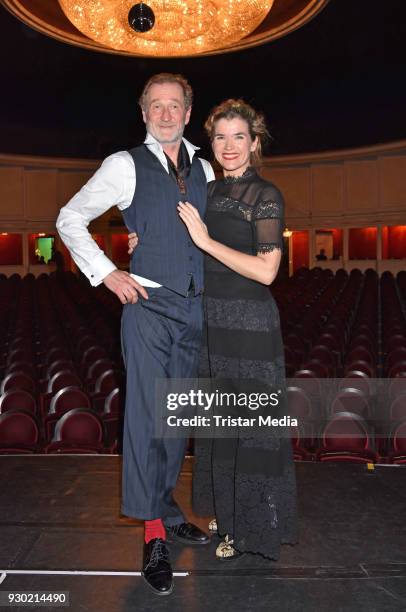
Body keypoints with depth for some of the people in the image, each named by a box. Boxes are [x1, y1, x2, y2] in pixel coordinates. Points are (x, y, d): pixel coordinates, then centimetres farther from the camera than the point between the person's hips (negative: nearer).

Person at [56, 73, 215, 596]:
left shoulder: (204, 171, 14)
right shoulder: (126, 165, 0)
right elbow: (70, 219, 2)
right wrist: (106, 273, -7)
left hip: (196, 308, 5)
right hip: (149, 306, -5)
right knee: (146, 414, -6)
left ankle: (166, 507, 30)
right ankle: (154, 536, 4)